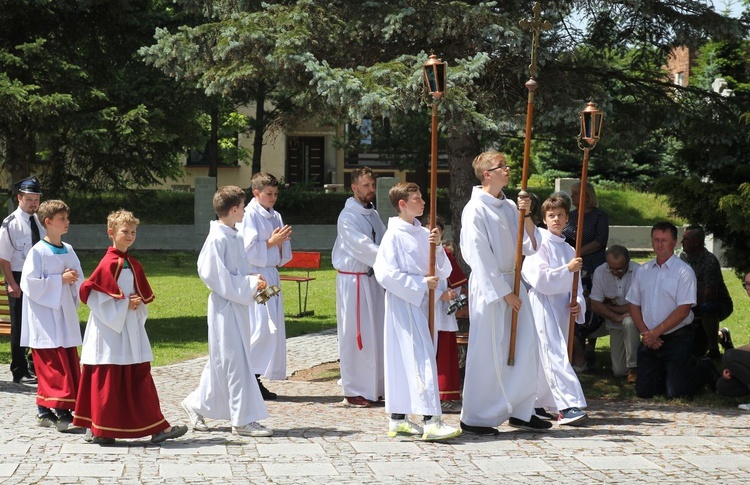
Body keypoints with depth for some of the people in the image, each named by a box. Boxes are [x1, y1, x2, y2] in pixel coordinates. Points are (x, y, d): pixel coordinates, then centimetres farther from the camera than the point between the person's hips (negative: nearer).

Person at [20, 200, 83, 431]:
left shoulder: (69, 250, 10)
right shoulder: (38, 252, -10)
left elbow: (79, 280, 17)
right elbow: (30, 284, -16)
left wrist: (73, 278, -6)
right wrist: (60, 279, -16)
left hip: (66, 317, 7)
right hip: (46, 320, -7)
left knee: (69, 364, 7)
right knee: (55, 366, -9)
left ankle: (44, 411, 16)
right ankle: (62, 411, -8)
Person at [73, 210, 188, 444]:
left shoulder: (133, 265, 12)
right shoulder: (109, 263, -12)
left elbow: (144, 295, 20)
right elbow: (90, 292, -18)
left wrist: (138, 303, -4)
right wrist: (124, 304, -15)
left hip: (131, 328, 8)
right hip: (110, 328, -8)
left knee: (139, 376, 7)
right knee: (108, 378, -3)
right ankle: (98, 429, 5)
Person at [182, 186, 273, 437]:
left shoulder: (236, 237, 11)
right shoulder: (217, 239, -16)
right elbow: (213, 275, -20)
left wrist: (253, 285, 3)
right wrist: (250, 284, -18)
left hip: (238, 306, 9)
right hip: (226, 307, -9)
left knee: (222, 361, 16)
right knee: (236, 362, -5)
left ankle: (196, 404, 29)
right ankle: (243, 419, 1)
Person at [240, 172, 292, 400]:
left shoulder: (275, 216, 15)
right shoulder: (250, 215, -8)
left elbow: (283, 253, 18)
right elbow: (249, 249, -15)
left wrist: (283, 240, -1)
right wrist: (271, 242, -16)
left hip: (271, 274, 8)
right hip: (255, 275, -8)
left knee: (274, 328, 7)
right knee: (261, 327, -13)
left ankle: (256, 378, 13)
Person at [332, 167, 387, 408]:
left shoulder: (373, 215, 13)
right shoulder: (347, 217, -12)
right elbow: (362, 247, -21)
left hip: (372, 278, 8)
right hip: (352, 279, -8)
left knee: (376, 333, 9)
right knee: (354, 336, -4)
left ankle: (375, 387, 18)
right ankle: (354, 391, 2)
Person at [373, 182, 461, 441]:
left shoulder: (423, 233, 10)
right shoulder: (394, 235, -10)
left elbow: (444, 271, 11)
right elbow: (385, 274, -17)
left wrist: (437, 246, -6)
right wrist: (421, 283, -16)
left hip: (422, 303, 7)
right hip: (403, 303, -7)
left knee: (404, 359, 11)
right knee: (421, 358, -13)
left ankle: (398, 419, 18)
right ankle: (431, 421, -16)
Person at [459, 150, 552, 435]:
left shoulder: (508, 207, 10)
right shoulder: (476, 209, -11)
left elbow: (530, 246, 7)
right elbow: (480, 256, -14)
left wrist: (525, 215, -7)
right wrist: (503, 292, -14)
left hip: (512, 282, 7)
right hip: (488, 287, -7)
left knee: (525, 347, 7)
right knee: (487, 352, -3)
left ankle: (520, 411, 18)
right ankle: (475, 419, 7)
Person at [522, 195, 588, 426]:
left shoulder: (569, 250, 17)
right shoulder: (539, 244, -4)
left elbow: (574, 283, 18)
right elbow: (540, 278, -14)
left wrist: (578, 303, 0)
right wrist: (567, 269, -18)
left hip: (562, 307, 7)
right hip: (543, 305, -7)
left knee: (545, 358, 10)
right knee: (554, 355, -14)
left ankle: (536, 404, 19)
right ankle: (567, 406, -22)